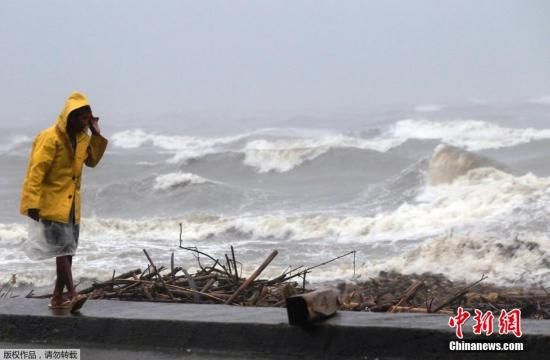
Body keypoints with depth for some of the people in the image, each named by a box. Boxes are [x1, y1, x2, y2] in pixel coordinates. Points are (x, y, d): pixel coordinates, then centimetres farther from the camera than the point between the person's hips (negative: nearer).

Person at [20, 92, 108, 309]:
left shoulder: (81, 138, 8)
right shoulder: (50, 138, -16)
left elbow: (92, 161, 22)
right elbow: (36, 172, -18)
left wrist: (97, 135, 8)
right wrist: (33, 204, -23)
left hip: (71, 204, 8)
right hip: (52, 203, -8)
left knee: (68, 250, 8)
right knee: (62, 248, -14)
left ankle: (58, 297, 14)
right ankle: (72, 294, -18)